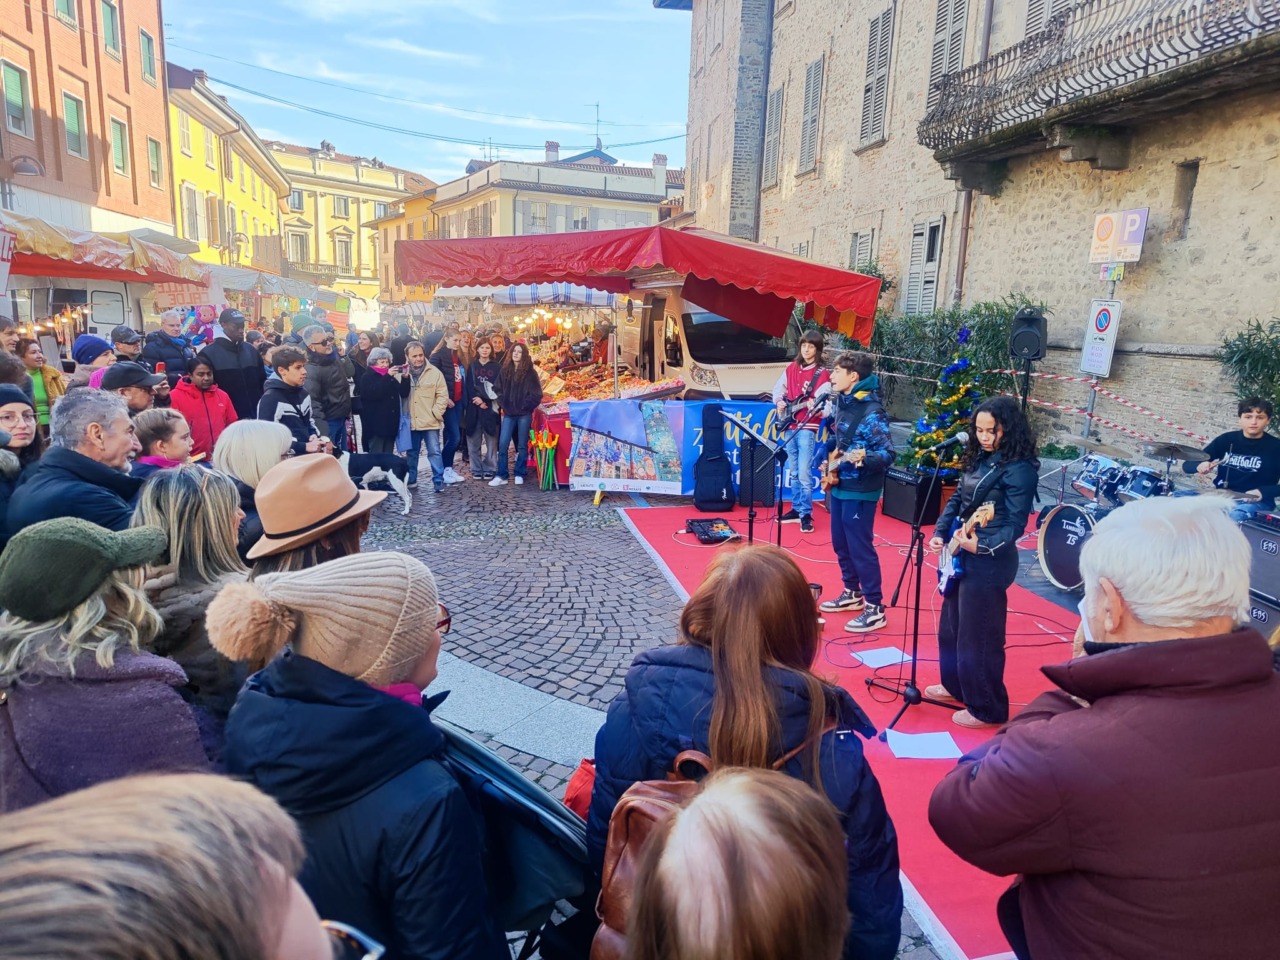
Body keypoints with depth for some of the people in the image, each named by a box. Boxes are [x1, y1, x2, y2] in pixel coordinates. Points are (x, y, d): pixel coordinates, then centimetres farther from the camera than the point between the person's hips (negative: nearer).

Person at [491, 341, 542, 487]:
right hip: (509, 413, 3)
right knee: (503, 444, -3)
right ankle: (501, 475, 3)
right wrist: (504, 405, 0)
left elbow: (536, 394, -4)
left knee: (522, 445, 5)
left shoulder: (530, 372, -2)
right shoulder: (504, 371, 8)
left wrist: (525, 406, -8)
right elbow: (499, 390, 11)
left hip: (524, 414, -3)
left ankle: (519, 474, 15)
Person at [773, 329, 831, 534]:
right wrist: (779, 402, 3)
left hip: (808, 428, -6)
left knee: (804, 474, -10)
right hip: (789, 426, 6)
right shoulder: (791, 368, 11)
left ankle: (806, 514, -2)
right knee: (794, 473, 13)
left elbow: (823, 403, -15)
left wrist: (814, 406, -35)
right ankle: (796, 509, 23)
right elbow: (778, 388, 22)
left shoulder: (823, 374, -6)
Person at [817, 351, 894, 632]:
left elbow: (888, 454, -22)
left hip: (859, 491, -9)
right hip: (839, 485, 9)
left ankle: (875, 608, 6)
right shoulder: (841, 403, 5)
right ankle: (852, 593, 34)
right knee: (841, 543, 18)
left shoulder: (871, 412, -21)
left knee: (860, 546, -4)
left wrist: (864, 459, -39)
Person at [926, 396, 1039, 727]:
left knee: (978, 637, 0)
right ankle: (956, 686, 40)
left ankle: (987, 709, 16)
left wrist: (982, 545, -34)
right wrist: (941, 533, 4)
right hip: (960, 556, 9)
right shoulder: (979, 457, 8)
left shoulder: (1020, 468, -17)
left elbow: (1015, 524, -21)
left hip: (989, 562, -9)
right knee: (950, 628, 21)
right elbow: (957, 500, 16)